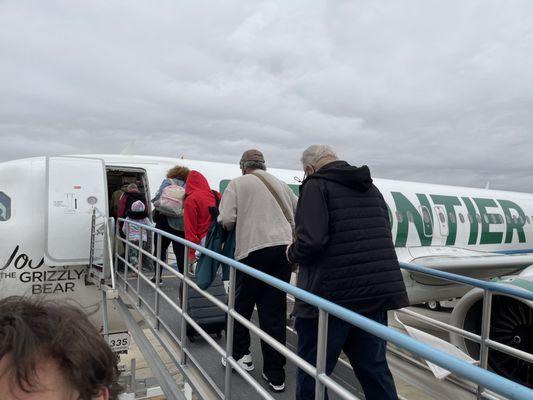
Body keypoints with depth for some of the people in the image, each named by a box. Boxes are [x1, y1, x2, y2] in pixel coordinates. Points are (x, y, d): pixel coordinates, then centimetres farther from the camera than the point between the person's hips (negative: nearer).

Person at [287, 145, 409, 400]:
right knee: (374, 369, 21)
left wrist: (292, 254, -1)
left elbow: (311, 241, -21)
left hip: (330, 295, -7)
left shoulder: (316, 185, -8)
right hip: (377, 293, 7)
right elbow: (385, 237, 17)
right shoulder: (371, 187, 15)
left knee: (311, 378, 10)